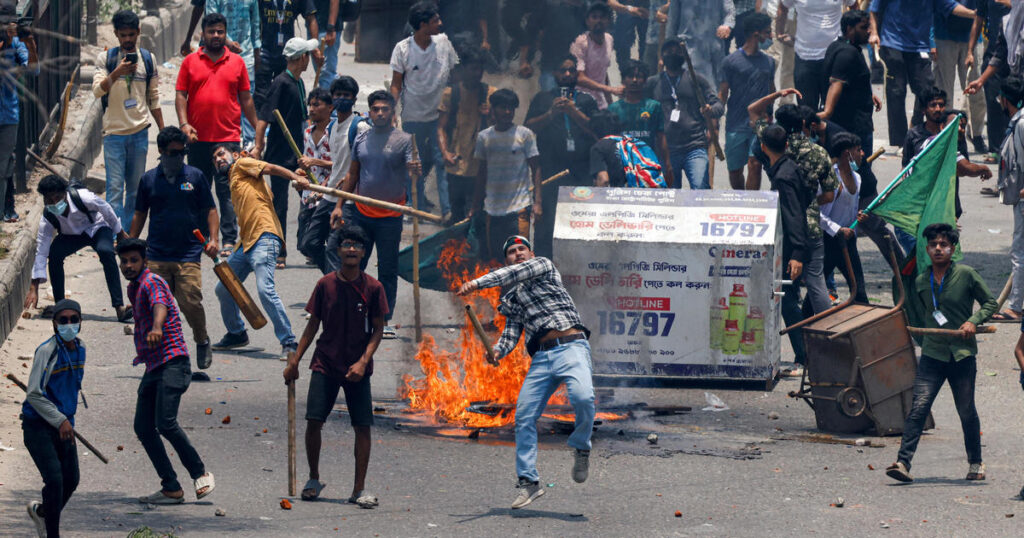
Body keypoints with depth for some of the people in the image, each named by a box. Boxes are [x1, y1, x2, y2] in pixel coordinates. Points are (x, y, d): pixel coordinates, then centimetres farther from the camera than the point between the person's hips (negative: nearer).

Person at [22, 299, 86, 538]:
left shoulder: (79, 348, 6)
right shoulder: (46, 351, -18)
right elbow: (33, 394, -19)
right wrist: (60, 421, -21)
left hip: (63, 425, 7)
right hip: (39, 426, -7)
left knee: (71, 480, 11)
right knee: (55, 479, -15)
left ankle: (40, 511, 38)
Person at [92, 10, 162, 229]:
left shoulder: (147, 59, 9)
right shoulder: (106, 58, 1)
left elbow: (154, 98, 14)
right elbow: (97, 90, -10)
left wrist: (163, 130, 12)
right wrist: (117, 73, -26)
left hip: (139, 132, 3)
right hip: (113, 132, -3)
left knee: (135, 188, 7)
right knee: (115, 188, -7)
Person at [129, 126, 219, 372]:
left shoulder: (195, 177, 6)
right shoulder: (149, 180, 9)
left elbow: (210, 210, 10)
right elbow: (140, 214, 18)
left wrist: (213, 239, -3)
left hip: (189, 253, -2)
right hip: (156, 256, 2)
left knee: (191, 302, -11)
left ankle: (202, 342, 14)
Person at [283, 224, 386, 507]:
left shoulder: (373, 288, -3)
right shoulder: (325, 284, 1)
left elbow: (378, 329, 0)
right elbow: (313, 325, 9)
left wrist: (363, 362, -13)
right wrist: (294, 360, 6)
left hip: (357, 369, -1)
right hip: (325, 365, 1)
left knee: (363, 427, -4)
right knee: (313, 421, -7)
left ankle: (359, 489, 4)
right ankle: (314, 480, 13)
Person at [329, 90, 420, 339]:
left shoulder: (404, 140, -4)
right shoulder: (361, 139, 8)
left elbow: (412, 170, -15)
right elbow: (352, 175, 15)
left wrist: (416, 170, -40)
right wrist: (339, 205, 10)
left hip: (390, 216, -3)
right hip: (361, 213, 3)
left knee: (387, 270, 3)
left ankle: (384, 321, 9)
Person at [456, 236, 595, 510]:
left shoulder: (543, 265, 13)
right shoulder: (510, 298, 26)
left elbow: (516, 274, -6)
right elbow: (512, 332, 15)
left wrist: (477, 283, -13)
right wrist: (498, 351, -7)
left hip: (571, 346, -6)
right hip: (540, 358, 6)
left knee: (583, 397, -31)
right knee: (524, 415, -6)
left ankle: (581, 447, -5)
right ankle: (529, 482, 0)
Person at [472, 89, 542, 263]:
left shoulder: (525, 135, 1)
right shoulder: (484, 137, 9)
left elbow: (535, 169, 1)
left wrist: (537, 202, -9)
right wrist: (475, 206, 16)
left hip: (519, 207, -3)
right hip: (492, 208, 3)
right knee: (494, 257, 5)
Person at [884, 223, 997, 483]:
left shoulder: (966, 275, -3)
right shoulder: (922, 281, 7)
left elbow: (990, 303, 4)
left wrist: (974, 321, -11)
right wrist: (927, 336, 12)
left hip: (962, 353, -2)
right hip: (932, 353, 2)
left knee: (967, 411, 7)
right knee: (918, 408, -11)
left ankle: (976, 463, 26)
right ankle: (903, 462, -17)